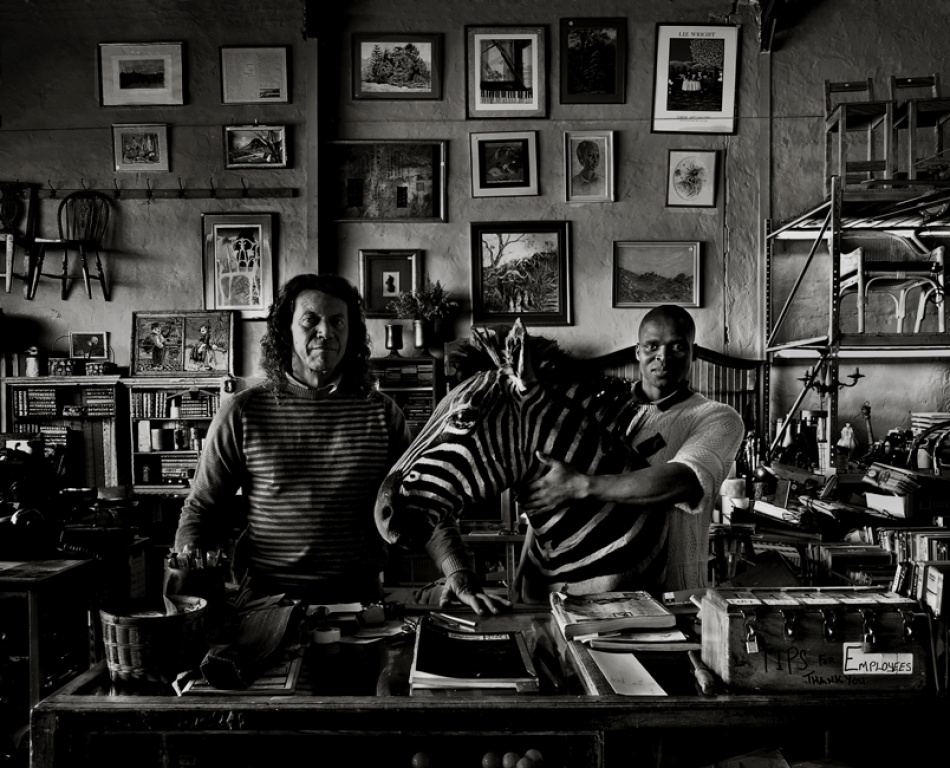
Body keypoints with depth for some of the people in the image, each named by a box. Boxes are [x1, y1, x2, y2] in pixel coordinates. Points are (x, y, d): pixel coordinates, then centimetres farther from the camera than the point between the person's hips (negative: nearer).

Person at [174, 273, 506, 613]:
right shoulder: (241, 413, 2)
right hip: (266, 600, -1)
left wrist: (459, 574, -13)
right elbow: (201, 509, 7)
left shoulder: (383, 414, 5)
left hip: (360, 598, 1)